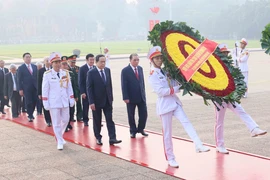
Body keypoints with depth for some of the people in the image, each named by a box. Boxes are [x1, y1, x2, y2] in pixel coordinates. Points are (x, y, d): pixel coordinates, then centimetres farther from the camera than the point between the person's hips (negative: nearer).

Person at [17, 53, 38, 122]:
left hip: (35, 87, 4)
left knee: (34, 101, 4)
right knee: (28, 102, -2)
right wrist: (20, 89, -7)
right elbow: (19, 79, -2)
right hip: (26, 88, -3)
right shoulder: (21, 68, -1)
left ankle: (31, 113, 25)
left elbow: (37, 77, 12)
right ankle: (30, 116, 8)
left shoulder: (35, 67, 10)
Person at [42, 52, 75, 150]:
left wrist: (71, 99, 5)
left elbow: (69, 87, 7)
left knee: (65, 120, 12)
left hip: (65, 102, 4)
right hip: (53, 102, -4)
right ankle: (60, 142, 13)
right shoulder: (47, 74, -8)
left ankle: (59, 135, 36)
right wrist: (46, 103, -8)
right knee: (56, 123, 2)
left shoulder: (66, 73, 2)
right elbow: (45, 90, -6)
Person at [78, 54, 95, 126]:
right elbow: (80, 82, -7)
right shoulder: (82, 69, -6)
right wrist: (82, 92, -13)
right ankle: (85, 121, 20)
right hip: (86, 92, -2)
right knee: (85, 107, 7)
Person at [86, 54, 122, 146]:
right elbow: (89, 88, -11)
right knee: (97, 121, 7)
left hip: (107, 100, 4)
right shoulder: (91, 73, -10)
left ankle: (112, 138, -3)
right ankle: (98, 138, 20)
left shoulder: (107, 70, 5)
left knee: (110, 119, -1)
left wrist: (111, 97, 9)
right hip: (97, 101, -4)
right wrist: (91, 102, -15)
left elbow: (110, 84, 11)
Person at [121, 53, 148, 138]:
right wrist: (125, 98, -16)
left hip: (141, 96, 4)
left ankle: (141, 129, 24)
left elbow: (142, 81, 13)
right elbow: (124, 85, -12)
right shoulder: (125, 71, -10)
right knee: (131, 116, 7)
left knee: (144, 114, 4)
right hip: (131, 98, -4)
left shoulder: (140, 68, 7)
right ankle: (133, 131, 22)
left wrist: (143, 93, 11)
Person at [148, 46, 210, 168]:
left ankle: (198, 146, -27)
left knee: (186, 122, -15)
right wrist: (177, 88, -16)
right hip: (164, 105, -6)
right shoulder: (153, 75, -6)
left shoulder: (165, 71, 14)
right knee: (167, 133, 1)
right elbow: (160, 91, -17)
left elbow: (174, 84, 14)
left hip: (174, 102, 6)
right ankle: (170, 158, 11)